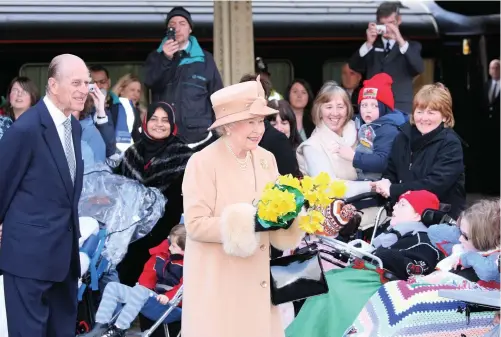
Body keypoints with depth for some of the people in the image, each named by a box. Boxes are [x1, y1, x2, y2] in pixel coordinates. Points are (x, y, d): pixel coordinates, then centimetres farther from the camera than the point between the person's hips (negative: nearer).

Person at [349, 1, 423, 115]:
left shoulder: (411, 46, 12)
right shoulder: (371, 47, 17)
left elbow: (419, 68, -8)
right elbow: (355, 67, 3)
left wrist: (400, 40, -16)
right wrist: (368, 43, -11)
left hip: (401, 110, -1)